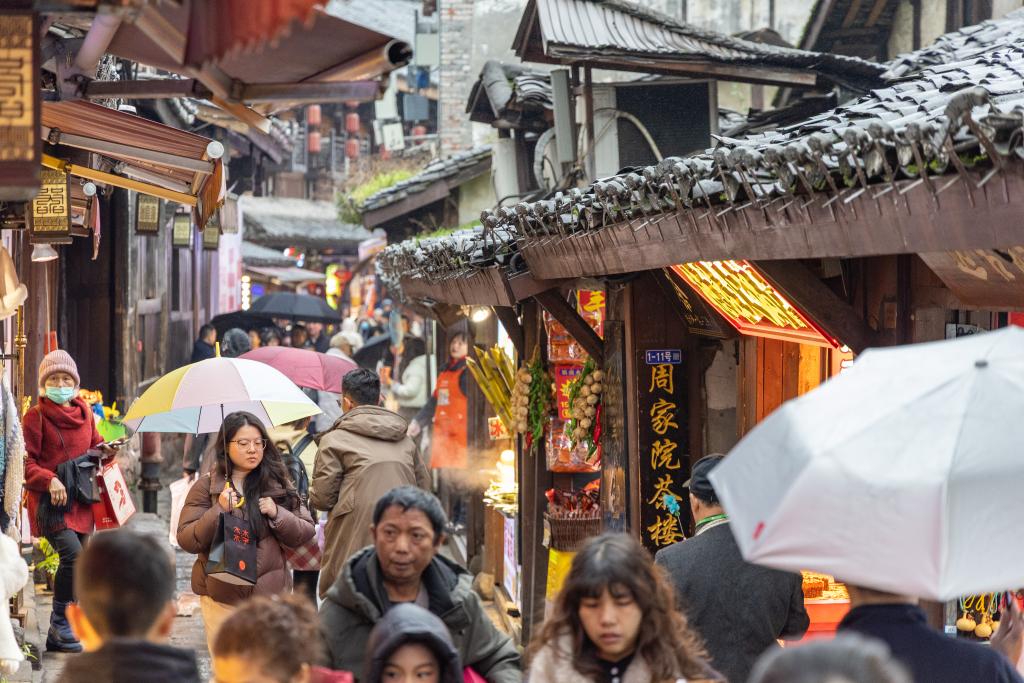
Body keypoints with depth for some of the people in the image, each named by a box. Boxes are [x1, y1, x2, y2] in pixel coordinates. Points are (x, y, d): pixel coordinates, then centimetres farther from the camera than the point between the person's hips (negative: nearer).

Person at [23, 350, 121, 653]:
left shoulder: (84, 411, 12)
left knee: (79, 563, 7)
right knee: (72, 554, -23)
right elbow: (27, 462, -10)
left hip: (81, 499, 7)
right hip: (51, 501, -7)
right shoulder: (36, 417, -6)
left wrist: (105, 450, 3)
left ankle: (59, 636, 18)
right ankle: (60, 625, -9)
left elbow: (93, 443, 26)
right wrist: (50, 480, -25)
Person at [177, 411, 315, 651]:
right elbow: (186, 540, -4)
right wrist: (219, 511, -16)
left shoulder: (278, 485, 8)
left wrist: (277, 514, -9)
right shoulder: (206, 486, 3)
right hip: (221, 597, -1)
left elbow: (306, 533, 7)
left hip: (270, 595, 1)